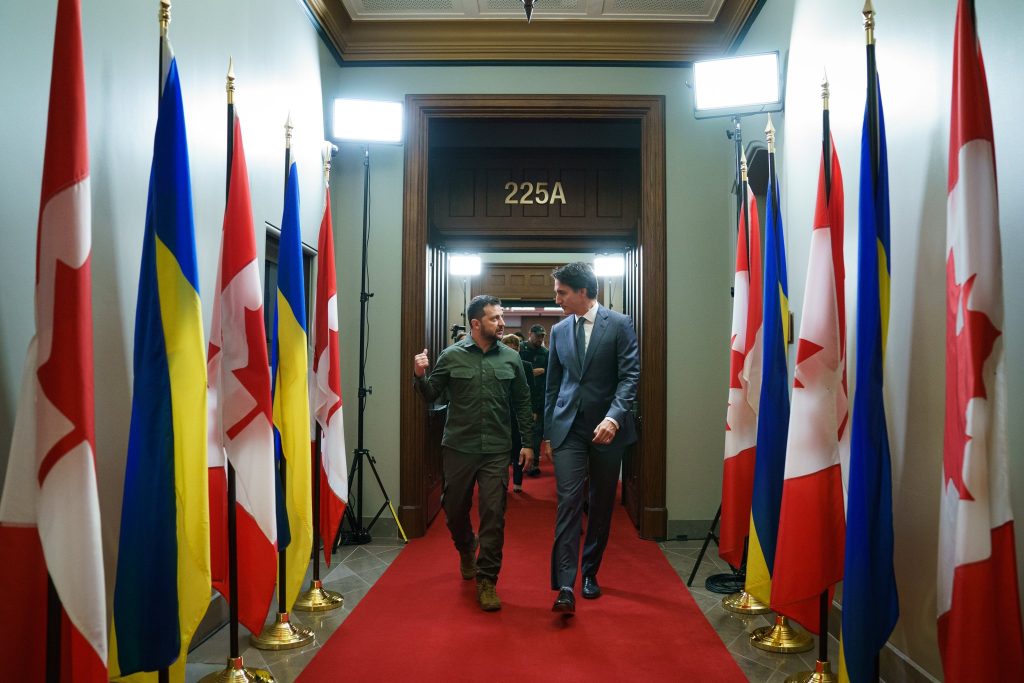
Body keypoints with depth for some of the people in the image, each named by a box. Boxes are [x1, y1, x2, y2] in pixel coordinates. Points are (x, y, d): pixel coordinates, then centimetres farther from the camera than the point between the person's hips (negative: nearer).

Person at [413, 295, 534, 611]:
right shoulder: (452, 356, -1)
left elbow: (522, 403, 8)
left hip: (496, 451, 0)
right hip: (458, 448, 0)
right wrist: (420, 376, -17)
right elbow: (431, 394, 3)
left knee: (493, 515, -3)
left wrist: (528, 442, 6)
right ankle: (467, 550, 46)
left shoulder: (511, 358, 2)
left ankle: (486, 580, 11)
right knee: (455, 509, 14)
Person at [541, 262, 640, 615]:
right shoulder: (559, 331, 9)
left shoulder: (619, 325, -3)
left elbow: (630, 376, -9)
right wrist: (546, 433, 13)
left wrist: (613, 417, -23)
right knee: (569, 501, -9)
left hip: (607, 428, -1)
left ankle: (590, 573, 26)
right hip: (569, 427, 2)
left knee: (602, 505, 9)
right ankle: (565, 586, -10)